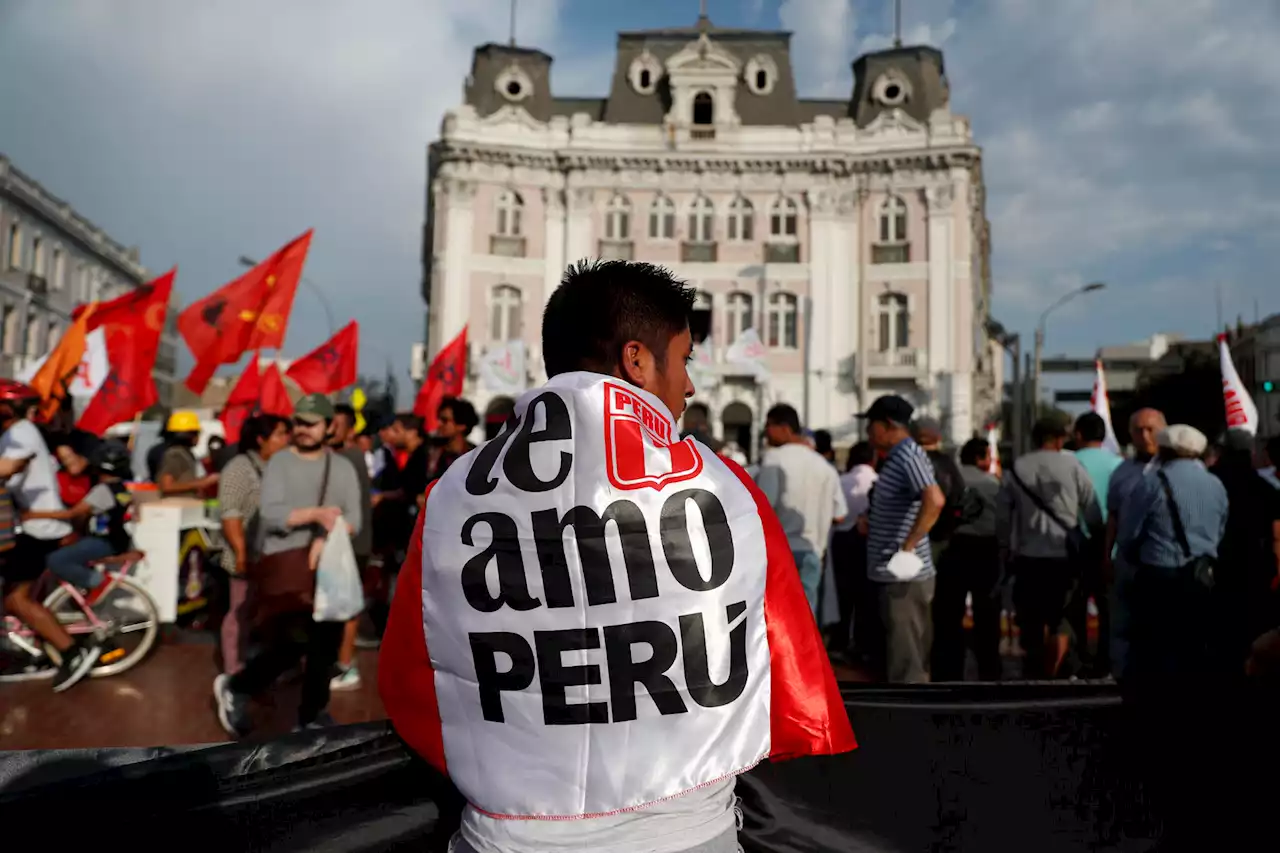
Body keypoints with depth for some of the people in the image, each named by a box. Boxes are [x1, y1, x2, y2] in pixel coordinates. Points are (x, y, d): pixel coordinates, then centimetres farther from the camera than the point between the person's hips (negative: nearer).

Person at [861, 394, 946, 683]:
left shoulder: (908, 455, -16)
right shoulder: (897, 457, 15)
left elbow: (935, 500, -31)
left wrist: (907, 547, -27)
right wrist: (870, 519, 11)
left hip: (903, 578, -10)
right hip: (897, 576, 10)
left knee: (904, 665, -4)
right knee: (911, 659, 17)